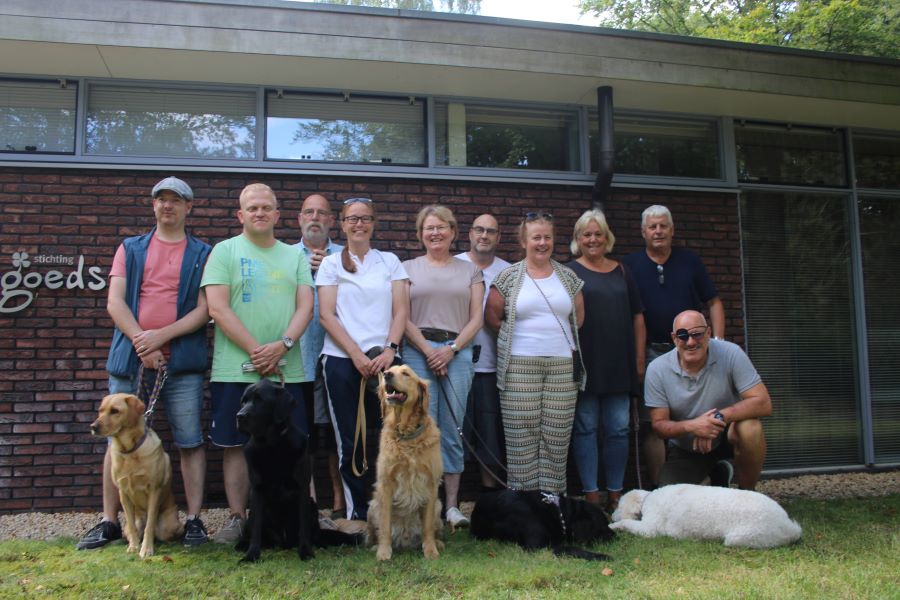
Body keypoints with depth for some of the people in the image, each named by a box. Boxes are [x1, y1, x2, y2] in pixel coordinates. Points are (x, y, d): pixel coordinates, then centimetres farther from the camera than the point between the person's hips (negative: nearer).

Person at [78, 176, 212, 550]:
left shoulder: (202, 254, 8)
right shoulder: (130, 249, 13)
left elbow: (204, 309, -2)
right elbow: (114, 301, 3)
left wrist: (161, 335, -13)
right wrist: (141, 342, -11)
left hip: (182, 362, -2)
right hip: (129, 359, 2)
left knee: (189, 442, 0)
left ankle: (194, 519, 8)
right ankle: (109, 521, 17)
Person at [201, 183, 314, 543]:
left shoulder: (294, 256, 13)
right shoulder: (225, 251, 4)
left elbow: (305, 306, 5)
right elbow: (218, 308, -6)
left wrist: (282, 345, -13)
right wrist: (256, 351, -13)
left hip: (286, 369, 2)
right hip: (235, 369, -2)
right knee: (235, 445, 4)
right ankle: (237, 518, 16)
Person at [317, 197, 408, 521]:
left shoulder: (389, 261, 12)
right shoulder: (331, 263, 7)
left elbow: (401, 311, 6)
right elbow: (327, 315, 0)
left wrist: (390, 349, -9)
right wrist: (357, 355, -10)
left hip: (384, 359, 1)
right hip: (342, 360, -1)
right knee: (350, 441, 2)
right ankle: (357, 513, 12)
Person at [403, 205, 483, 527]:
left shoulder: (470, 271, 14)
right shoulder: (409, 269, 10)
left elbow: (476, 318, 7)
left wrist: (451, 349, -6)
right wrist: (428, 351, -8)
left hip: (458, 352, 1)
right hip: (418, 352, -1)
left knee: (452, 431, 2)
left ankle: (452, 504, 9)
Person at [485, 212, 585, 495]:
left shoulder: (568, 276, 10)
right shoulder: (509, 276, 2)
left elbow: (579, 317, 17)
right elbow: (491, 316, 5)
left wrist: (557, 336, 10)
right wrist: (517, 334, 5)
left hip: (563, 365, 3)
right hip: (520, 366, -2)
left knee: (557, 437, 4)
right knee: (521, 436, -1)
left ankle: (552, 498, 15)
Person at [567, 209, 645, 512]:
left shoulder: (621, 272, 13)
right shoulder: (569, 272, 1)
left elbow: (637, 317, 14)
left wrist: (640, 358, 8)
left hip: (619, 364, 4)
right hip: (584, 363, -4)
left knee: (618, 428, 7)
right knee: (585, 427, 2)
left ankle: (615, 494, 17)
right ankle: (591, 495, 10)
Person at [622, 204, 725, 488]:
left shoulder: (689, 260, 10)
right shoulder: (630, 265, 4)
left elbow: (713, 303, 11)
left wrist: (717, 341, -1)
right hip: (651, 353, -1)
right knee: (652, 424, 0)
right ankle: (657, 486, 10)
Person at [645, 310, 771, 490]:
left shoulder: (730, 354, -21)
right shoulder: (657, 369, -16)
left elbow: (763, 403, -24)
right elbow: (659, 424, -13)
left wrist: (720, 416, -37)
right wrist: (691, 426, -33)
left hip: (727, 434, -2)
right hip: (685, 450, 2)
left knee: (749, 428, -34)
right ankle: (717, 474, 19)